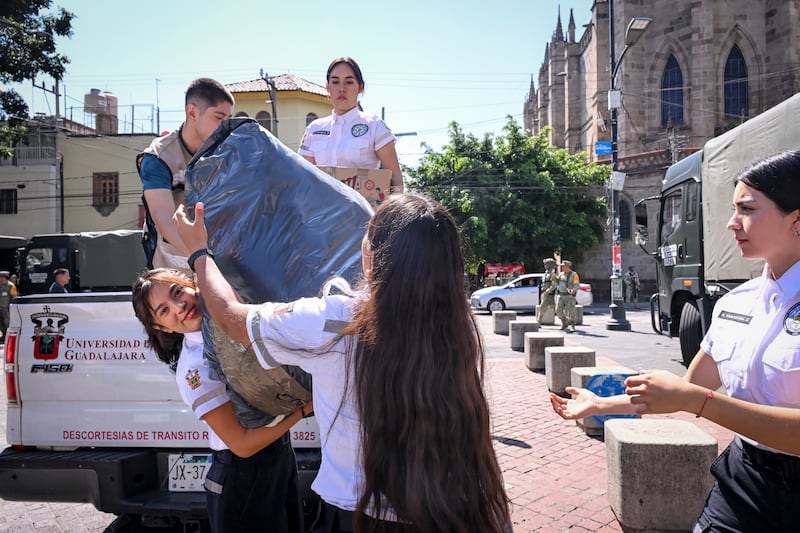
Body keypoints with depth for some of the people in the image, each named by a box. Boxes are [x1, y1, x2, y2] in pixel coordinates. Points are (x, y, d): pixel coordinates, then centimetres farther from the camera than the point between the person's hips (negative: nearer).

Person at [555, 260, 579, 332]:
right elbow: (557, 283, 19)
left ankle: (572, 326, 1)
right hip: (561, 295, 5)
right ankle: (564, 323, 20)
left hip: (570, 296, -5)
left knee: (571, 311, -7)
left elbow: (576, 285, -14)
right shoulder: (561, 274, 11)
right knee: (559, 310, 1)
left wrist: (573, 290, -34)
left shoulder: (574, 275, -7)